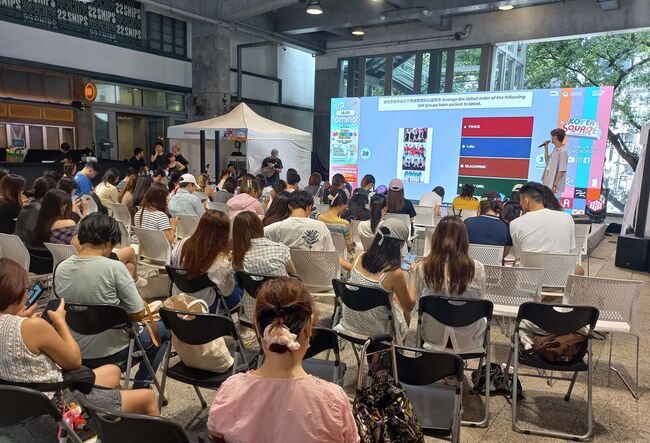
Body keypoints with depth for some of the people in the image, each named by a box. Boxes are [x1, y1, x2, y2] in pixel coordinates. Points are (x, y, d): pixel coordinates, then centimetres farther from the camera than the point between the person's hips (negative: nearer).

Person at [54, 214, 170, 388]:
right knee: (163, 330, 19)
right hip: (109, 352, -6)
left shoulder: (61, 269, -6)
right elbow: (138, 314, -20)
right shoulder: (114, 268, -22)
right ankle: (139, 388, 21)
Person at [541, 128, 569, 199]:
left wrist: (555, 185, -21)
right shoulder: (555, 150, 12)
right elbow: (547, 161, 27)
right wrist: (546, 149, 17)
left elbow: (561, 171, -19)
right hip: (548, 185, 10)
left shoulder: (563, 152, -16)